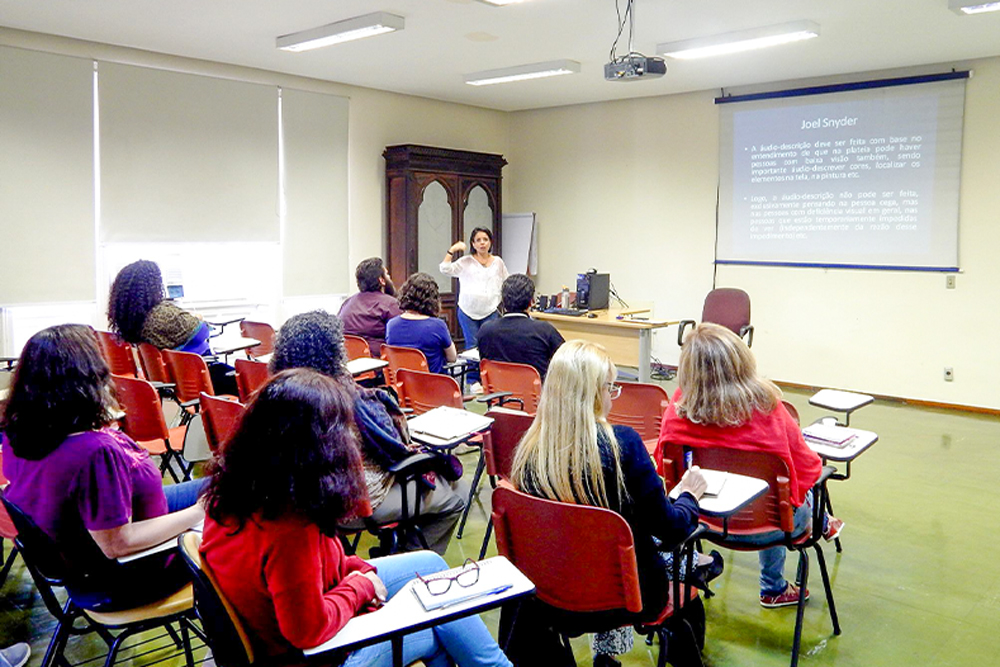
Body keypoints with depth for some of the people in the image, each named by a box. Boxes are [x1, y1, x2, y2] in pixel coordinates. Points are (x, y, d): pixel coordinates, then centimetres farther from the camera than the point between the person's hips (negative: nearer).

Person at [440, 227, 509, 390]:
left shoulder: (498, 262, 9)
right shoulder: (466, 262, 2)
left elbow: (506, 284, 19)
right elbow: (445, 269, -7)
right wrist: (452, 250, -12)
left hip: (490, 311, 1)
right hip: (468, 311, -1)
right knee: (472, 345, 3)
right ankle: (473, 380, 12)